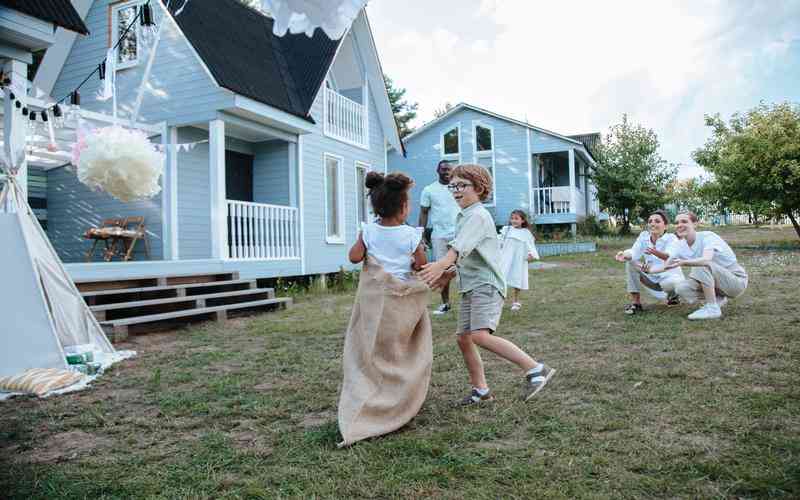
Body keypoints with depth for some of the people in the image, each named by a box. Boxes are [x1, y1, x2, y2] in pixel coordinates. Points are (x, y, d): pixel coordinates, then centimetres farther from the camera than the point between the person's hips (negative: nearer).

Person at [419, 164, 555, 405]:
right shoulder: (463, 217, 19)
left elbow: (461, 246, -30)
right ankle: (481, 389, 21)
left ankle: (535, 369, -16)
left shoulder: (478, 215, -11)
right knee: (464, 338, 9)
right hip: (470, 287, 10)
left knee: (480, 335, -24)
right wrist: (448, 273, 20)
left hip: (486, 284, -10)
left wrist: (442, 264, -45)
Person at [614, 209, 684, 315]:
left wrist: (657, 253, -60)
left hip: (670, 276, -4)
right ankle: (635, 302, -11)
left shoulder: (671, 238, -16)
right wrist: (624, 255, -43)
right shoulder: (643, 236, -4)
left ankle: (673, 295, 3)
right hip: (651, 277, 4)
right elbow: (634, 252, -18)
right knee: (630, 262, -16)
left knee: (672, 282, -38)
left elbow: (671, 257, -37)